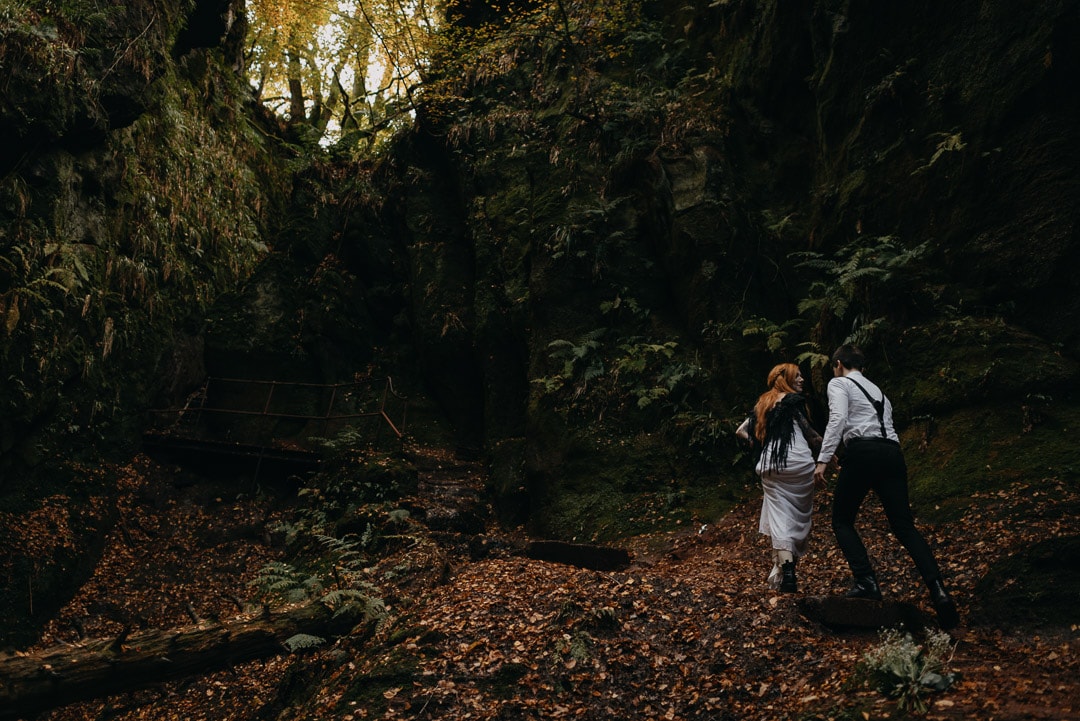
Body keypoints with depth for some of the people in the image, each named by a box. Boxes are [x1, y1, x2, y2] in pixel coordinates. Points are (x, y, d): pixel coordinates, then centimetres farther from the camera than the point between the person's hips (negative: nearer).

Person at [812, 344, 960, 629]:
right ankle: (938, 589, -14)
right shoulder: (876, 390, 31)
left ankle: (866, 582, -6)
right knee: (904, 526, 4)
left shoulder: (838, 384, 9)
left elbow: (838, 419, -10)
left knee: (842, 521, 10)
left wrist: (823, 460, -15)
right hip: (892, 453, 6)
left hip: (863, 452, -6)